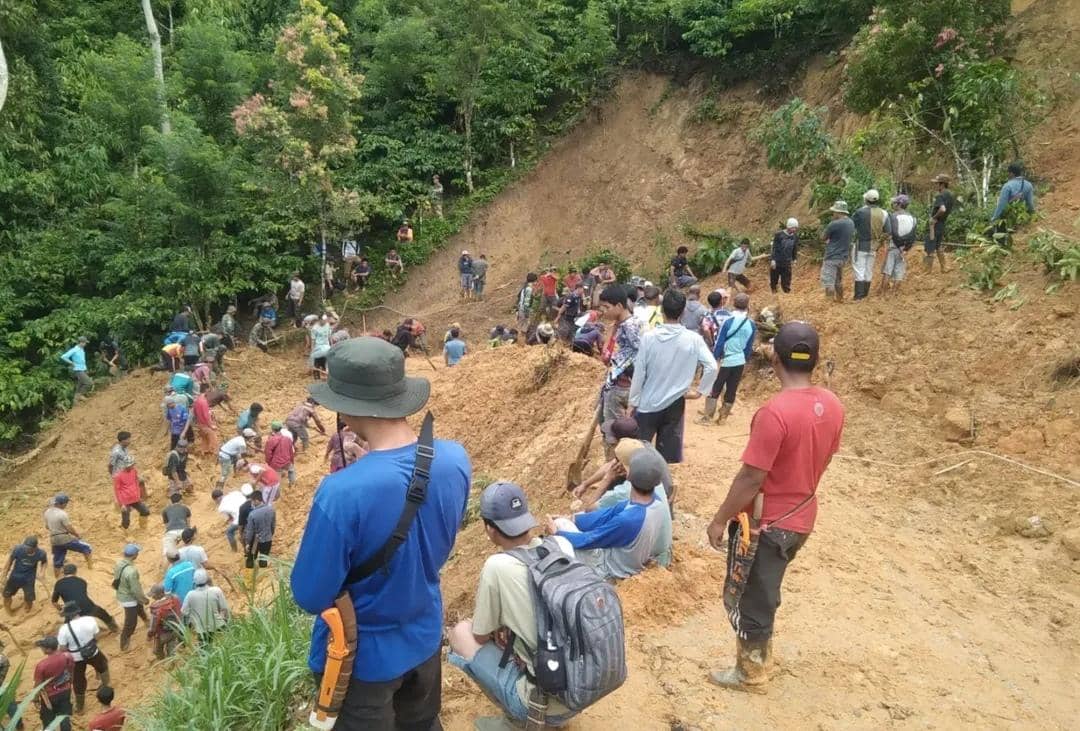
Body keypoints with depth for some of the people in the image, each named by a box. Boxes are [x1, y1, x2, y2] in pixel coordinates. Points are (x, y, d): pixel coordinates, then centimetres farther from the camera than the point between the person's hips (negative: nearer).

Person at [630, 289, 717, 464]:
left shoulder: (649, 337, -12)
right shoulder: (693, 339, -10)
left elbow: (639, 373, -8)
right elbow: (712, 367, -12)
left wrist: (633, 402, 2)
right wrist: (700, 391, 2)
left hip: (647, 404, -1)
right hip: (675, 405, 1)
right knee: (667, 458, 11)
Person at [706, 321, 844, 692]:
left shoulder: (775, 411, -29)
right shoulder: (833, 406, -4)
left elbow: (751, 479, -24)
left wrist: (720, 519, -12)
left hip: (766, 523, -8)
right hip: (801, 518, 8)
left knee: (745, 598, 13)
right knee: (764, 592, 26)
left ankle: (750, 672, 30)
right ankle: (761, 656, 44)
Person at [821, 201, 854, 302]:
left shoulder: (834, 224, -17)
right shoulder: (851, 223, 8)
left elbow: (823, 237, -6)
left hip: (832, 257, -9)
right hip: (843, 257, 9)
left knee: (828, 282, -6)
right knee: (838, 281, 21)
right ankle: (840, 300, 28)